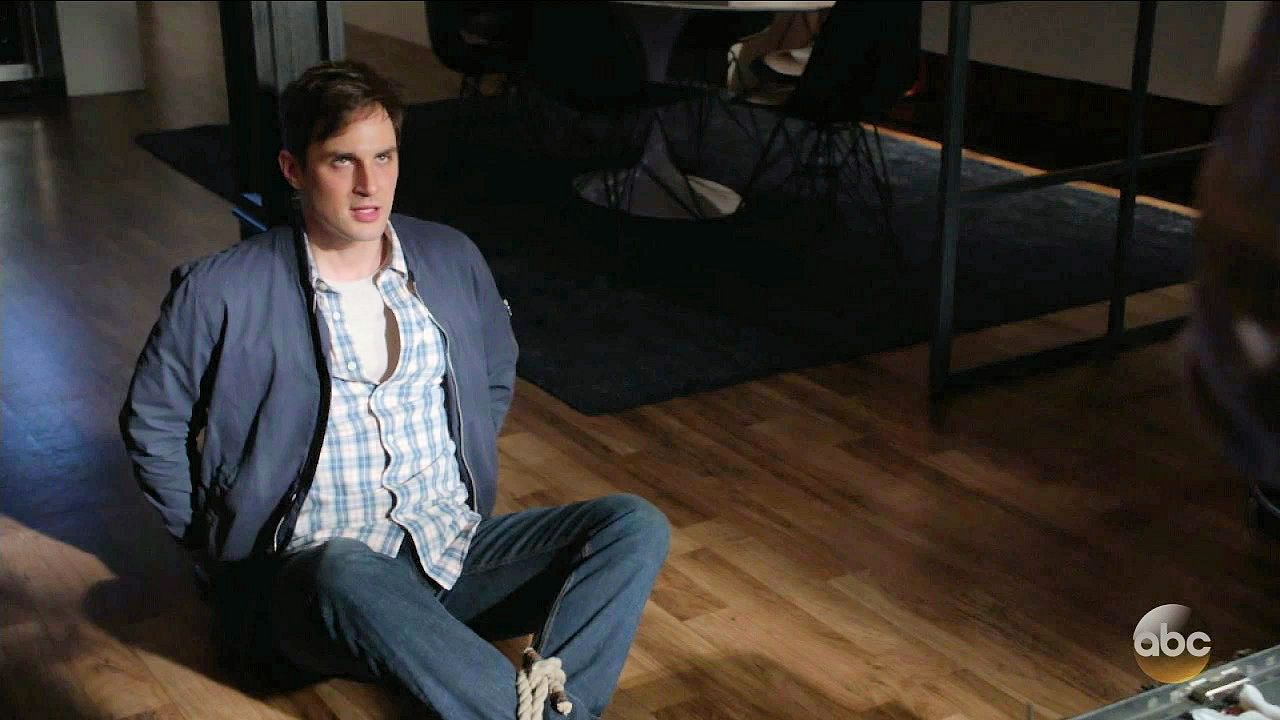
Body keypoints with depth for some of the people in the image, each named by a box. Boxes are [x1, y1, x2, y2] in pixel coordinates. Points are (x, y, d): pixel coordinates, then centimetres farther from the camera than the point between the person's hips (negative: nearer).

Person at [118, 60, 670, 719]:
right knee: (347, 569, -41)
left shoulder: (453, 260, 8)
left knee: (637, 526, -16)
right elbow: (151, 423, 8)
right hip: (321, 574, -4)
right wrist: (217, 548, 4)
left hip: (458, 548, 5)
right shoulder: (221, 292, -4)